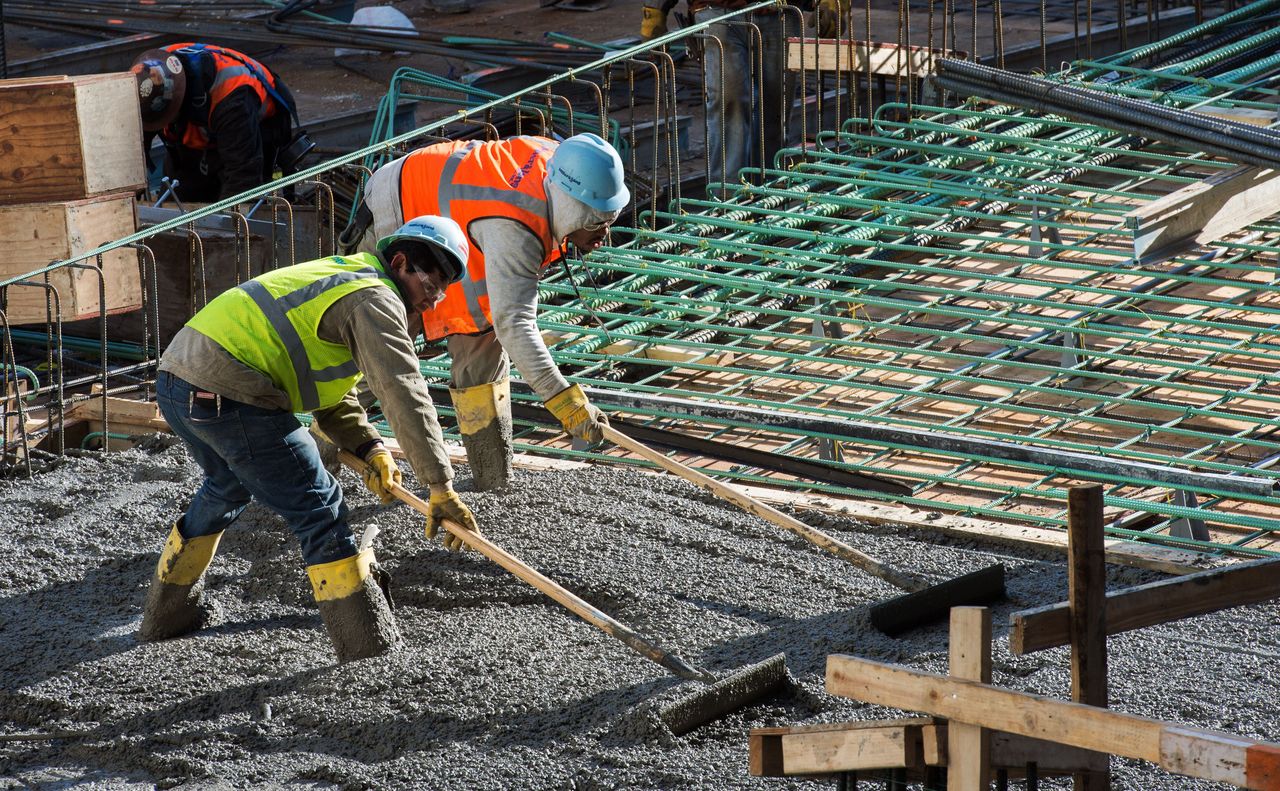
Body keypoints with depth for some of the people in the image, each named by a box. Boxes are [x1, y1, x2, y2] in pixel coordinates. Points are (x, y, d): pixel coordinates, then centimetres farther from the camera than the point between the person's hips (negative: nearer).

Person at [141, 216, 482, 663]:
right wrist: (441, 487, -17)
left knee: (227, 487, 33)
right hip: (226, 397, -10)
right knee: (318, 509, -4)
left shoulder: (343, 276, 24)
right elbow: (406, 396, -17)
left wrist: (368, 449, 10)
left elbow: (331, 396, 25)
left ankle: (168, 612, 47)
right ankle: (372, 648, -4)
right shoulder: (376, 300, -7)